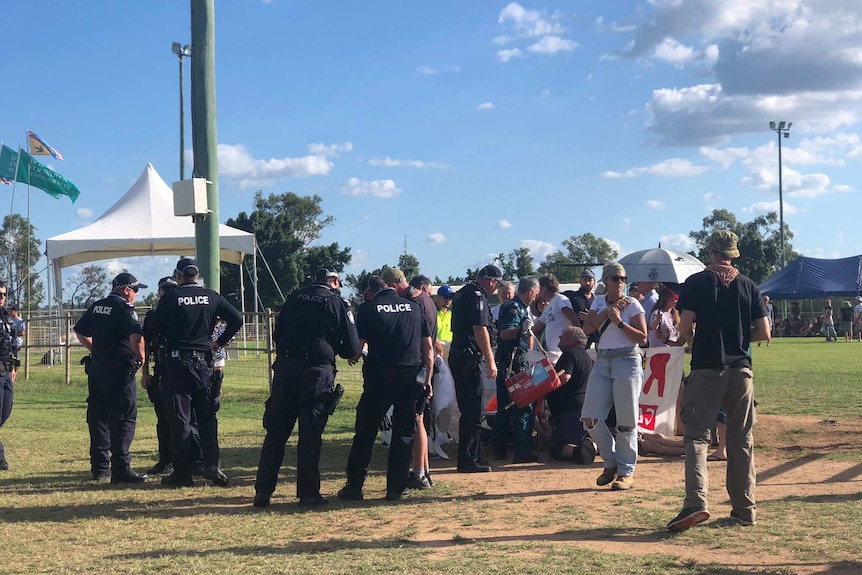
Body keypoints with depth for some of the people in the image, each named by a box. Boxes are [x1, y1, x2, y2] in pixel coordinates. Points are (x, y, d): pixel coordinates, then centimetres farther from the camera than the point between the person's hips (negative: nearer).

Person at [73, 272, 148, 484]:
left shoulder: (96, 307, 14)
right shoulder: (125, 309, -10)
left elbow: (80, 332, 23)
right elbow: (136, 336, -23)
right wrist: (141, 358, -8)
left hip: (96, 368, 8)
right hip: (119, 369, -8)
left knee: (98, 417, 13)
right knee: (124, 419, -6)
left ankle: (99, 467, 19)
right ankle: (121, 469, -10)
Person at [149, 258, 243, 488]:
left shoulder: (170, 299, -6)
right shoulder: (212, 297, 4)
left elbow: (155, 328, -3)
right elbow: (236, 319, 2)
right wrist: (219, 342, 9)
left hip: (178, 363, -3)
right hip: (204, 362, 3)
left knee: (180, 419, 1)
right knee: (207, 416, 11)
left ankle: (183, 473, 3)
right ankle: (212, 466, 2)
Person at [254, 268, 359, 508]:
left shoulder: (295, 297, 12)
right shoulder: (337, 303, 1)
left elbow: (277, 334, 14)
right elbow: (352, 347, 1)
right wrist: (333, 349, 20)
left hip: (285, 368, 3)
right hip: (317, 373, -3)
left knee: (276, 431, 8)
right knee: (310, 435, 3)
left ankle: (263, 491, 10)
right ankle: (308, 494, 6)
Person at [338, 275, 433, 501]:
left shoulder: (368, 309, 1)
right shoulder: (414, 308, 10)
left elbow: (357, 347, -4)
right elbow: (428, 348, 8)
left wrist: (354, 357, 18)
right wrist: (427, 379, 13)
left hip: (379, 376, -2)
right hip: (411, 377, 3)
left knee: (365, 431, 6)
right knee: (404, 432, 10)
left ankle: (354, 485, 8)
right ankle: (397, 488, 10)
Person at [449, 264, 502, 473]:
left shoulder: (463, 293, 19)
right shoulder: (478, 296, -13)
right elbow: (480, 330, -21)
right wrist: (490, 361, -19)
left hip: (457, 357, 10)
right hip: (470, 359, -10)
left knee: (469, 410, 15)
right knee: (473, 412, -6)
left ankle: (473, 456, 21)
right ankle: (468, 459, -3)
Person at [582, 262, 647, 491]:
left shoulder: (632, 304, -1)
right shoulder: (599, 302, 12)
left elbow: (642, 338, -7)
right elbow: (589, 326, -4)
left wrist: (619, 321, -14)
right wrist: (610, 310, -11)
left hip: (627, 362, -5)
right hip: (602, 362, 5)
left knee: (626, 421, -3)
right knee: (590, 417, -2)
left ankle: (626, 471, 9)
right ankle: (611, 462, 16)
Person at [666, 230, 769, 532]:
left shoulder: (696, 282, -3)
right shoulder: (748, 285, 6)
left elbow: (685, 328, -10)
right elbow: (763, 332, 5)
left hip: (706, 369, -3)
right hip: (741, 369, 3)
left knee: (697, 435, -3)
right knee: (742, 440, 11)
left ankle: (696, 502, -18)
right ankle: (745, 508, 16)